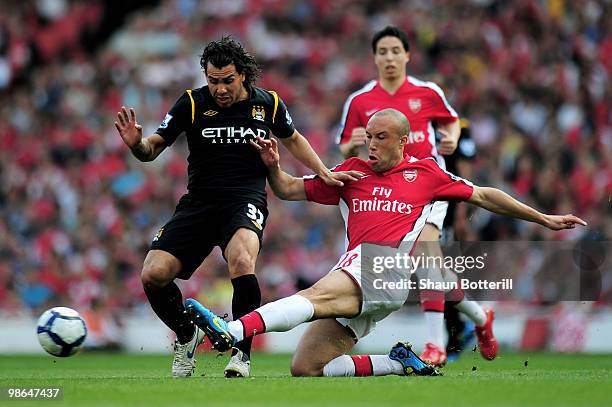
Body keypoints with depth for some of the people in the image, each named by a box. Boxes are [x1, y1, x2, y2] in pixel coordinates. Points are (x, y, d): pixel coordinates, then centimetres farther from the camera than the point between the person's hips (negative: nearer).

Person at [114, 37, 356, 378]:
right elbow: (154, 148, 3)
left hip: (247, 200, -2)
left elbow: (293, 139, 24)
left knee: (242, 262, -35)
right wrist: (136, 143, -19)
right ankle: (187, 337, 16)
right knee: (154, 275, -15)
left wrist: (324, 173, 16)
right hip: (199, 201, 2)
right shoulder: (192, 103, -1)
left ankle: (242, 352, -17)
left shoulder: (268, 104, 3)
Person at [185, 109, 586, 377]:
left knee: (317, 296, -34)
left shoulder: (425, 173, 16)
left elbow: (483, 196, 24)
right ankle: (399, 363, 4)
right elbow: (289, 189, 25)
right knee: (306, 368, -8)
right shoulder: (353, 172, 23)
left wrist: (543, 218, 24)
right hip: (356, 269, 6)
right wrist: (273, 166, 3)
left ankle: (232, 331, -56)